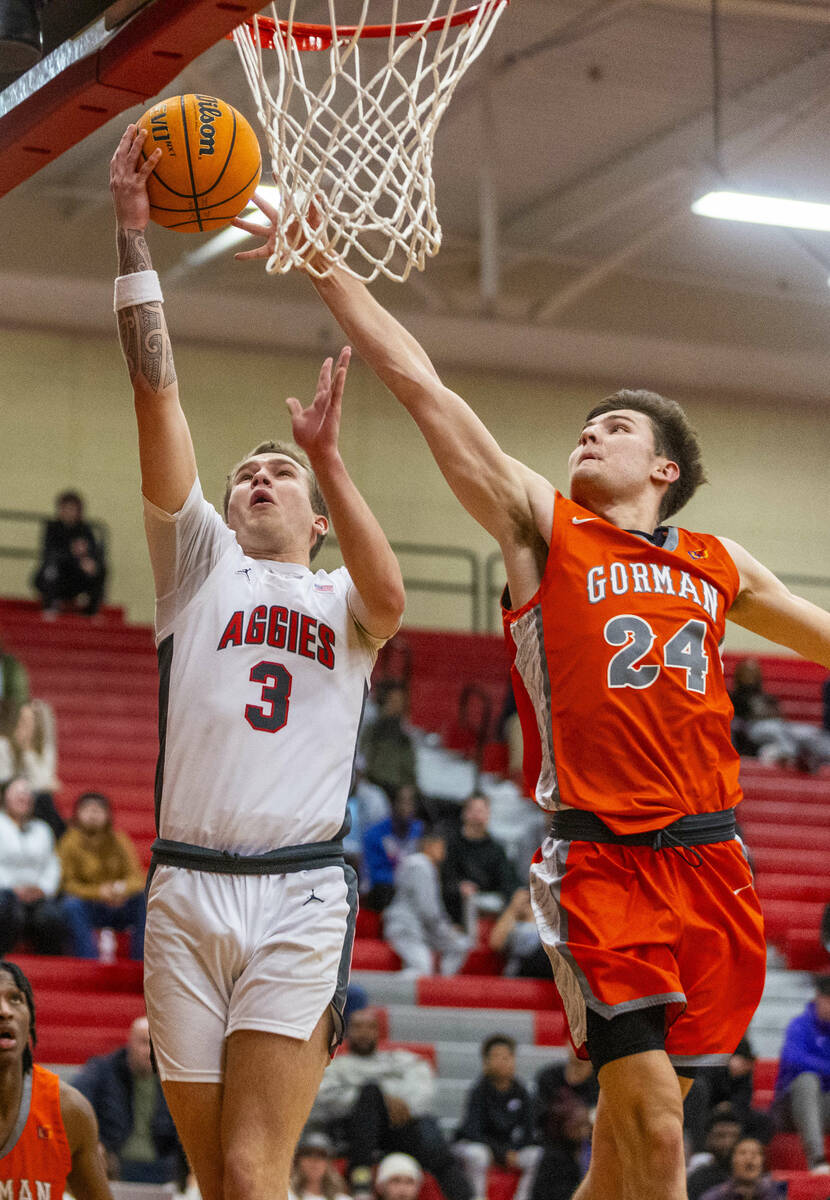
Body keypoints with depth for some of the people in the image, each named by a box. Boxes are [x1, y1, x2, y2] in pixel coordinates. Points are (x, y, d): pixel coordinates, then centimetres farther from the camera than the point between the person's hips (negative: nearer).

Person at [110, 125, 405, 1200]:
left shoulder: (340, 604, 16)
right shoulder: (201, 567, 16)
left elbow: (389, 597, -10)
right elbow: (157, 399, 6)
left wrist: (328, 460, -20)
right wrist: (132, 235, -2)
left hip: (300, 897, -2)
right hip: (186, 891, 2)